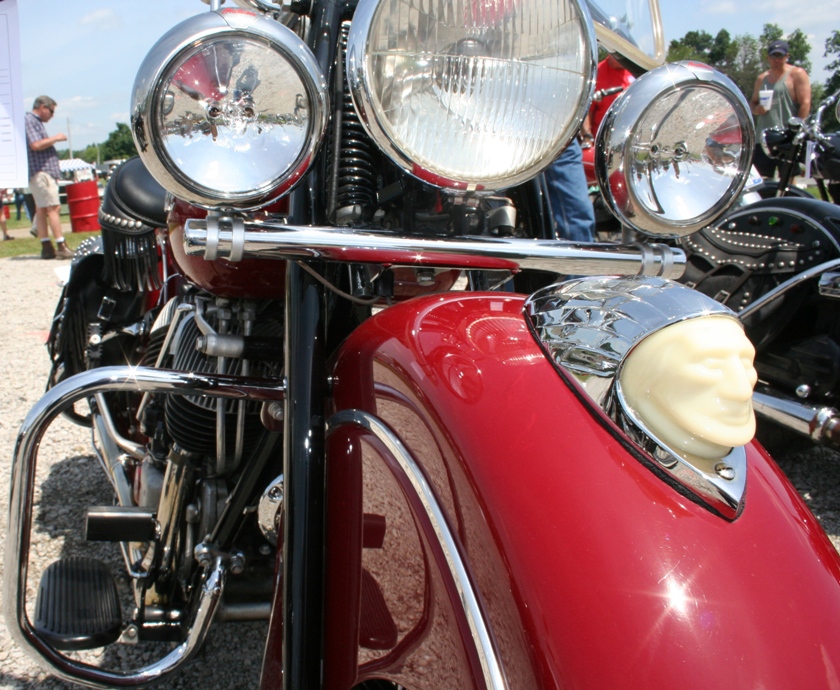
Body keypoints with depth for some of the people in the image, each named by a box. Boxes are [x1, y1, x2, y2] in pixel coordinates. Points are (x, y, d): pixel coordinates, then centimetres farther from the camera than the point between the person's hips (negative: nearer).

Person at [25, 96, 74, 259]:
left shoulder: (36, 122, 23)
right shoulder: (29, 121, -8)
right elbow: (36, 145, -19)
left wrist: (53, 141, 12)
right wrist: (55, 138, -10)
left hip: (45, 171, 10)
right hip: (39, 171, -10)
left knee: (41, 209, 7)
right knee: (53, 207, -14)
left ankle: (46, 247, 8)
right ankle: (61, 246, -18)